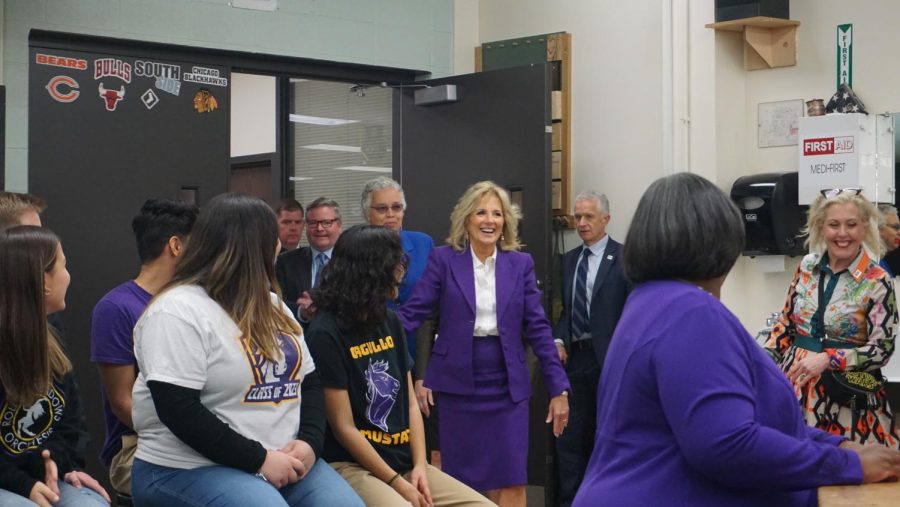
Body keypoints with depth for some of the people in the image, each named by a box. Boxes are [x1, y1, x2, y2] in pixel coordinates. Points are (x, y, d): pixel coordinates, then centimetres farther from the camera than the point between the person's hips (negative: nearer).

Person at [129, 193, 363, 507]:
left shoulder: (271, 305, 15)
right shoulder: (178, 311, -12)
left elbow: (309, 381, 15)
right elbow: (180, 413, -19)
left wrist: (310, 443, -4)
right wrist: (259, 459, -18)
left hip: (280, 460, 7)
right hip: (190, 469, -7)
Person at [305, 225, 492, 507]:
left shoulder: (389, 323, 11)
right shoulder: (326, 334, -10)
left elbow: (410, 403, 13)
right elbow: (343, 427, -12)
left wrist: (420, 467, -1)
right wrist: (398, 484, -11)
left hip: (405, 463, 7)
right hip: (353, 466, -7)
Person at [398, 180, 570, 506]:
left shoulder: (520, 264, 5)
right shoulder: (443, 259, 0)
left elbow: (537, 328, 4)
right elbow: (412, 313, -6)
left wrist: (558, 388, 0)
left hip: (507, 386, 1)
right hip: (457, 384, -1)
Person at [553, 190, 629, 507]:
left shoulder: (624, 257, -5)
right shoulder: (569, 259, 12)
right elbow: (565, 308, 14)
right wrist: (558, 340, -2)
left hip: (609, 358, -5)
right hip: (574, 357, 5)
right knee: (570, 435, 7)